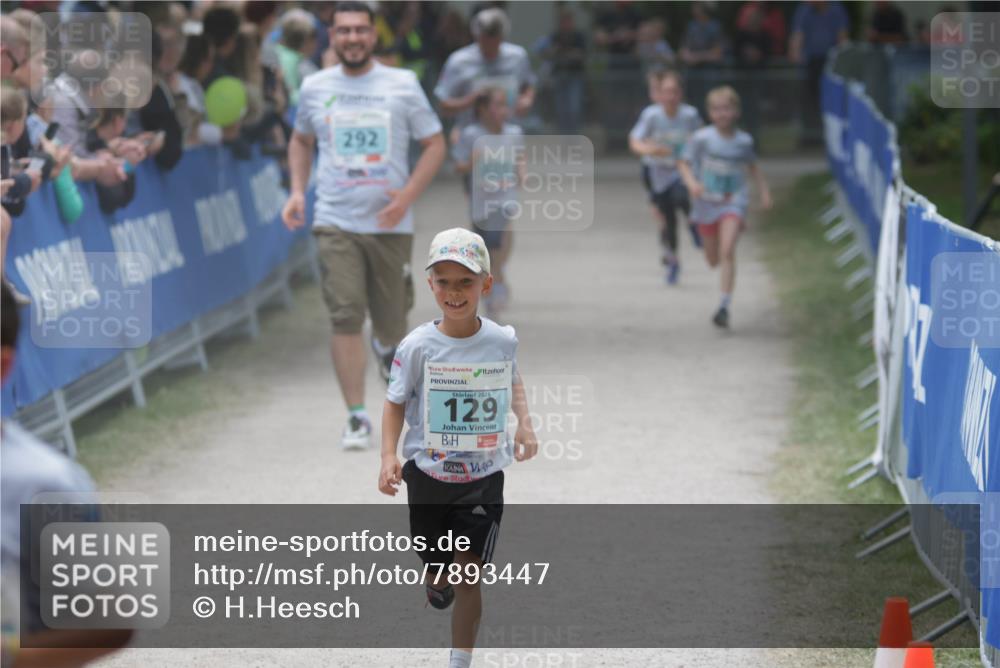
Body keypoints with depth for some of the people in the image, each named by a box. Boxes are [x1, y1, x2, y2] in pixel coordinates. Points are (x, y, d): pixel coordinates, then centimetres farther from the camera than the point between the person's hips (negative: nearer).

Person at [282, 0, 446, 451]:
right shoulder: (315, 88, 6)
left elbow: (434, 144, 4)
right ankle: (357, 418, -9)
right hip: (335, 222, 0)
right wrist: (297, 190, 7)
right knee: (345, 317, -13)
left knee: (390, 321, 8)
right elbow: (301, 140, 23)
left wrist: (407, 195, -10)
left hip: (390, 223, 0)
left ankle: (387, 348, 47)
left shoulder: (402, 84, 1)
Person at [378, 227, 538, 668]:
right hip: (428, 474, 0)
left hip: (483, 478, 0)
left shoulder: (503, 340, -7)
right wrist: (389, 456, -15)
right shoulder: (418, 346, -12)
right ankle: (437, 585, 53)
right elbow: (396, 402, -3)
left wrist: (524, 424, 5)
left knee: (468, 574, -8)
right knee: (435, 569, 15)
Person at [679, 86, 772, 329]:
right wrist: (692, 183, -25)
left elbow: (752, 166, 17)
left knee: (727, 252, -20)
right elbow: (684, 163, -6)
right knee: (713, 259, 14)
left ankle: (724, 306, -19)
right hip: (707, 202, 1)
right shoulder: (702, 138, -9)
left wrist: (764, 191, 9)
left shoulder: (744, 141, -1)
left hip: (733, 202, -1)